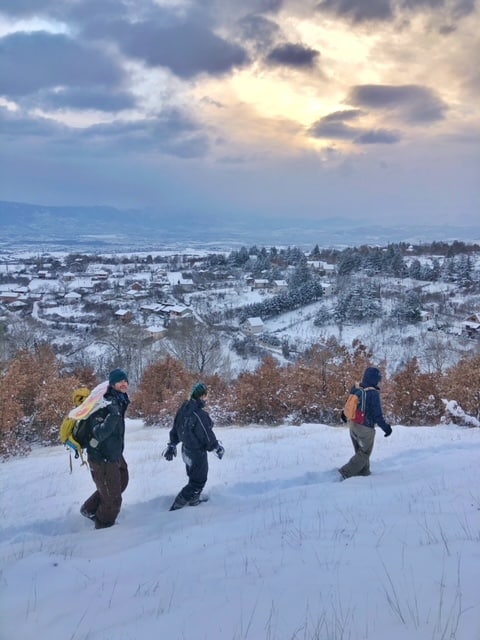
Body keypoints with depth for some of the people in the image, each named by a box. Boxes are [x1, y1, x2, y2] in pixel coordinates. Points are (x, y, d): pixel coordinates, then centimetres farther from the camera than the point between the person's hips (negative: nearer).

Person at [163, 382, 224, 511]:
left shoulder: (183, 409, -3)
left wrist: (172, 445, 20)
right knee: (198, 481, 5)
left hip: (186, 449, 8)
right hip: (198, 452, -8)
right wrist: (217, 448, -4)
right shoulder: (199, 414, -28)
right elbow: (207, 435, -22)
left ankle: (194, 499, 43)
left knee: (194, 477, 27)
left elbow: (175, 429, 8)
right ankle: (177, 505, 4)